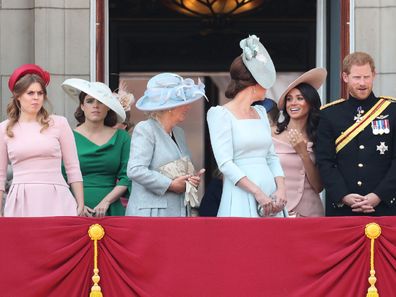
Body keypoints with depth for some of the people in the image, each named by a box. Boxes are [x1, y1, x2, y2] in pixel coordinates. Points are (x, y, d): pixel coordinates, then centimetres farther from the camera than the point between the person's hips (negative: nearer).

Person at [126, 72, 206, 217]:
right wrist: (171, 185, -15)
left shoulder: (179, 133, 19)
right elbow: (135, 171, -18)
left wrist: (193, 178, 5)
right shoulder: (144, 129, -6)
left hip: (179, 212, 7)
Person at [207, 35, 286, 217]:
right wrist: (258, 193, -18)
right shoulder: (221, 114, -3)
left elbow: (271, 156, 16)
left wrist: (281, 189, -2)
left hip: (270, 198, 6)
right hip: (241, 200, -6)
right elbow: (225, 163, -11)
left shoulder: (261, 113, 17)